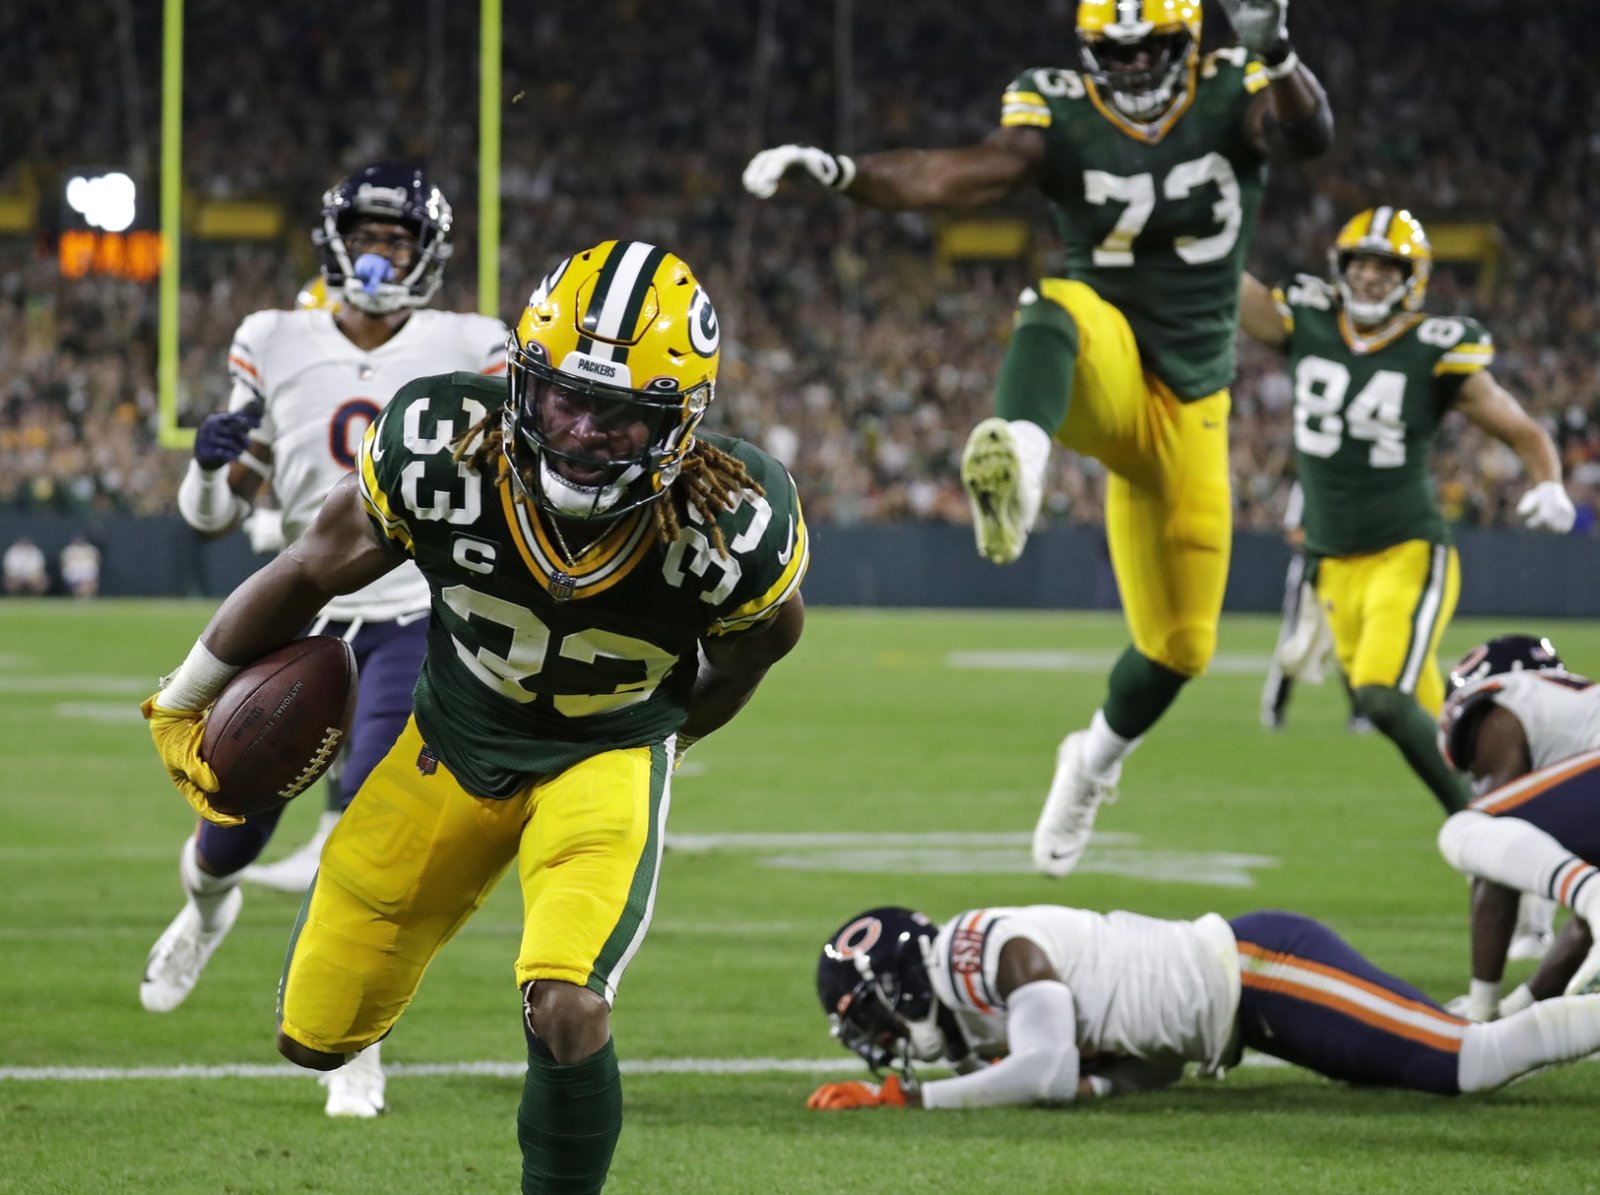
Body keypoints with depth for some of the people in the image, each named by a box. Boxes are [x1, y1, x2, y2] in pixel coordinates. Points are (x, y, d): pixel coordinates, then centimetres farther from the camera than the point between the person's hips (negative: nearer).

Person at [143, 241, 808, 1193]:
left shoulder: (731, 529, -31)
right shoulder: (440, 450, -28)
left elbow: (766, 631, -4)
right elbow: (317, 570, -7)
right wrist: (187, 699, 7)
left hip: (608, 759, -2)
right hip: (456, 744, 2)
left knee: (568, 1020, -29)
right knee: (318, 1037, 12)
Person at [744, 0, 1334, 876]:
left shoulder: (1236, 98, -7)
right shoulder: (1060, 118, -8)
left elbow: (1309, 135, -30)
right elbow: (956, 176, -25)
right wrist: (841, 174, -44)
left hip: (1189, 408, 2)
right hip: (1105, 377, -2)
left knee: (1179, 648, 10)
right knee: (1057, 308, -40)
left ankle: (1097, 758, 42)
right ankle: (1017, 461, -69)